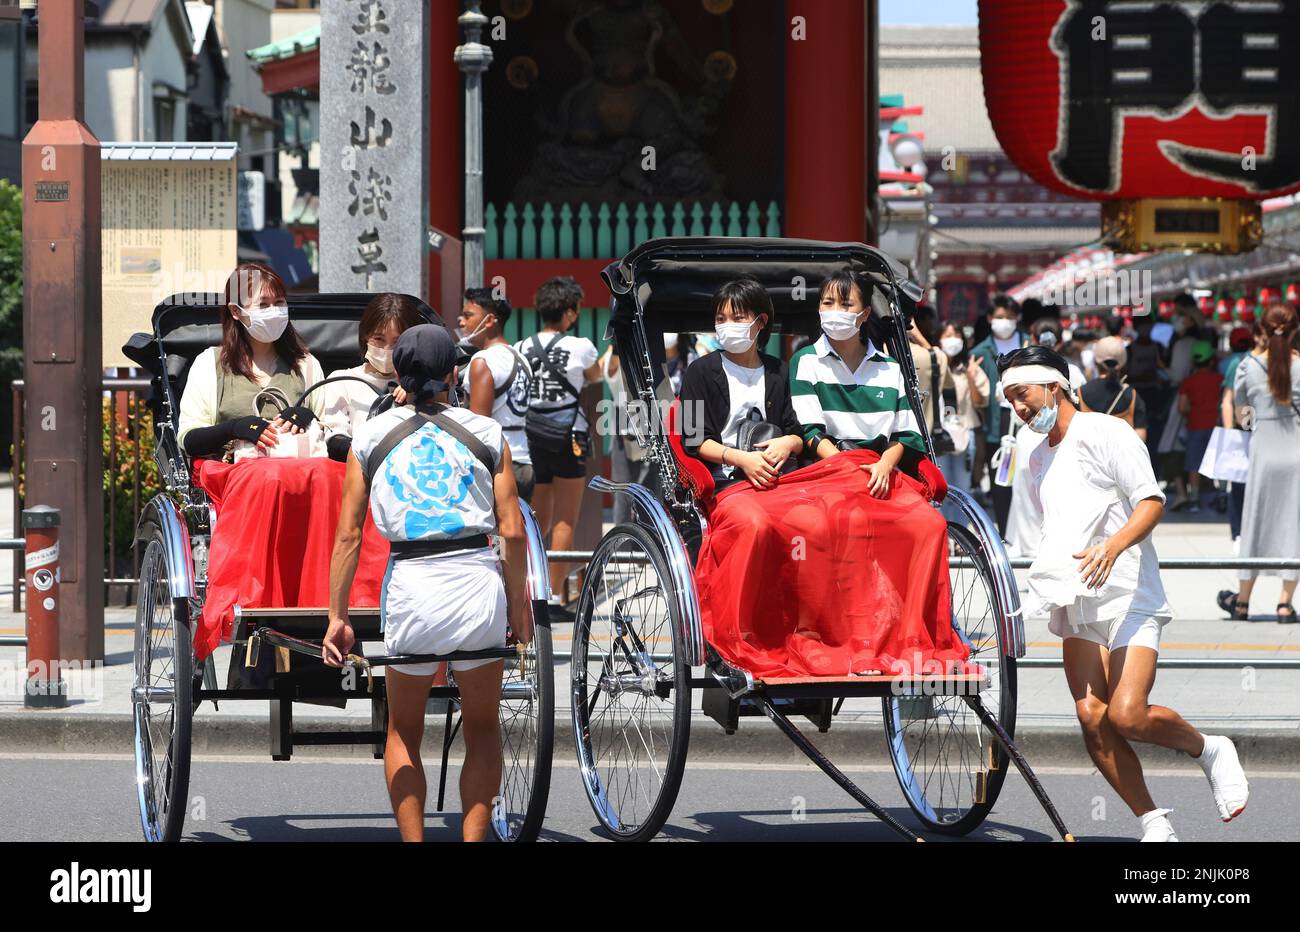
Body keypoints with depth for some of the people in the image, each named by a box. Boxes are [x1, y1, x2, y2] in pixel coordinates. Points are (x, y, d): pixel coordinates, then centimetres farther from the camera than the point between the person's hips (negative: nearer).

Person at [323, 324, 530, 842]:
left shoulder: (371, 436, 6)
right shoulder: (486, 433, 5)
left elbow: (348, 536, 3)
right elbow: (513, 532, 1)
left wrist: (337, 616, 8)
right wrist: (518, 604, 11)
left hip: (410, 590, 0)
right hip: (478, 585, 0)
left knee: (403, 733, 18)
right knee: (481, 729, 16)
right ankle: (473, 839, 4)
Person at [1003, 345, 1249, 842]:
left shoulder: (1106, 433, -5)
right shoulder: (1038, 459, 19)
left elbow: (1151, 501, -12)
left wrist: (1112, 546, -27)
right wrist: (1046, 585, 21)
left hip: (1129, 596, -7)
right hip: (1076, 605, 7)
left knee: (1127, 716, -20)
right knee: (1092, 719, -10)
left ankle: (1209, 751, 8)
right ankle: (1153, 822, -1)